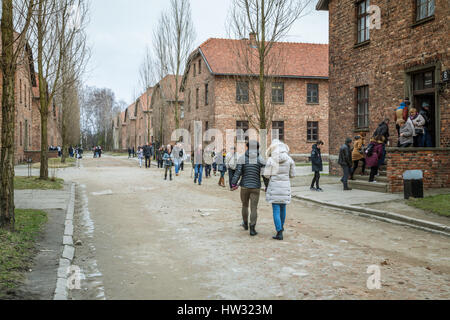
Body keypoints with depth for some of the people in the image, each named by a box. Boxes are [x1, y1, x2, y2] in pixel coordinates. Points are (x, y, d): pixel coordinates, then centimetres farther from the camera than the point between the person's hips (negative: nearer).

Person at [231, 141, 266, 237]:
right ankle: (252, 229, -7)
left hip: (244, 186, 1)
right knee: (254, 208, 2)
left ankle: (245, 224, 36)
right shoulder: (261, 159, -3)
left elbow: (238, 172, -9)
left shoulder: (242, 158, -4)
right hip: (256, 187, -1)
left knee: (245, 205, 20)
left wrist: (234, 184, 0)